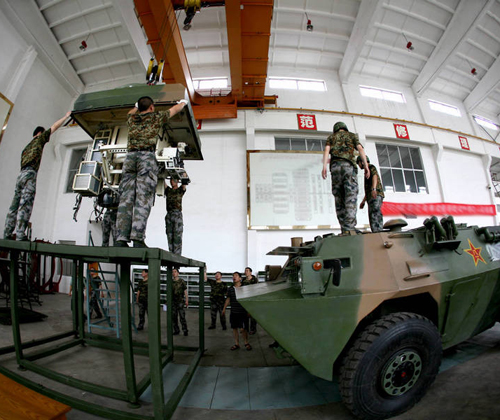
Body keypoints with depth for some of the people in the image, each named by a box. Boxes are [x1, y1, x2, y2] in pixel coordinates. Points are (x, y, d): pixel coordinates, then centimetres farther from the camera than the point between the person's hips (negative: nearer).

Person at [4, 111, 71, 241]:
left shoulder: (27, 147, 31)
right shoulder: (39, 139, 12)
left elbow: (24, 164, 25)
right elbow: (54, 126, 14)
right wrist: (66, 116, 24)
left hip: (21, 174, 8)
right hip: (30, 174, -8)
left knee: (15, 206, 4)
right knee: (26, 205, -15)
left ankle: (7, 234, 3)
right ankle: (20, 235, -22)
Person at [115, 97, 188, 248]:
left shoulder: (132, 119, 23)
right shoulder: (156, 117, 14)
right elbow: (175, 109, 30)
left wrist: (138, 105, 70)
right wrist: (183, 102, 51)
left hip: (130, 157, 4)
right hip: (147, 157, -4)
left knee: (126, 199, -2)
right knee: (143, 199, -13)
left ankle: (121, 238, -10)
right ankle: (138, 238, -22)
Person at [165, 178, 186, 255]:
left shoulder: (180, 190, 10)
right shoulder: (168, 190, 20)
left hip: (178, 215, -4)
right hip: (169, 215, 4)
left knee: (177, 237, -8)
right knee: (170, 237, 0)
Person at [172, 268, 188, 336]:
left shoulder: (182, 281, -2)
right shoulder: (171, 282, 7)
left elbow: (185, 291, 0)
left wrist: (186, 300, -4)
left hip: (180, 301, -4)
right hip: (173, 301, 4)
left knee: (182, 316, -6)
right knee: (174, 317, 7)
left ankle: (185, 330, 4)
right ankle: (176, 330, 19)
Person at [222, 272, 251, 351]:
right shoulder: (230, 289, 5)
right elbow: (228, 299, 13)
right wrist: (224, 309, 12)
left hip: (243, 312, -4)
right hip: (233, 312, 4)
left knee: (243, 329, -4)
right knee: (234, 328, 11)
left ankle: (246, 343, 19)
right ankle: (236, 344, 27)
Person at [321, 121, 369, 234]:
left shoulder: (331, 137, 25)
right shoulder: (352, 135, 24)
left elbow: (327, 150, 4)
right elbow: (360, 149, 6)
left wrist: (324, 167, -7)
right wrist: (366, 166, -2)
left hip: (335, 166, 1)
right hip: (349, 166, -1)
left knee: (339, 199, 2)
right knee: (350, 199, -10)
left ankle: (344, 229, -2)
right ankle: (350, 228, -24)